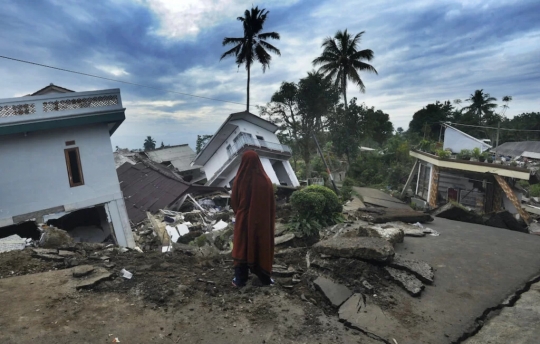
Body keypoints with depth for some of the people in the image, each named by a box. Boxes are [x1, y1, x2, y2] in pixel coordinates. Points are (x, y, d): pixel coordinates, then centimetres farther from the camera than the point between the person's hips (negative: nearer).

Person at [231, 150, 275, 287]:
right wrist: (271, 220, 10)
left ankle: (239, 279, 21)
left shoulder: (239, 180, -12)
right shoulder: (266, 181, -12)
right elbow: (272, 204, -4)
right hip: (262, 221, 1)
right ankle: (265, 278, 24)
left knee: (242, 248, 12)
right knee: (262, 247, 13)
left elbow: (234, 202, 0)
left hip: (243, 220, 0)